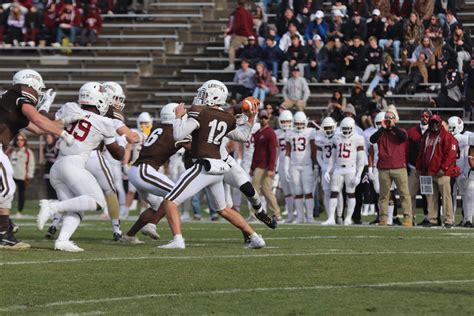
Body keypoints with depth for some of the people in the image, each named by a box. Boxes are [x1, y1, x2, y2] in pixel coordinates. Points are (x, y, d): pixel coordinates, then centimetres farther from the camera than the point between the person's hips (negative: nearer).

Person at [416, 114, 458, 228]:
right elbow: (421, 153, 22)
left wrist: (443, 168, -15)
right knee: (431, 198, 8)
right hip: (428, 173, 6)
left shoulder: (447, 137, -4)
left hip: (442, 173, -6)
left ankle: (449, 220, -4)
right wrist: (419, 168, 15)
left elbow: (451, 154, -10)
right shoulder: (426, 136, 17)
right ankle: (432, 219, 13)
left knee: (446, 196, -5)